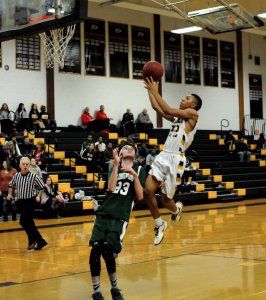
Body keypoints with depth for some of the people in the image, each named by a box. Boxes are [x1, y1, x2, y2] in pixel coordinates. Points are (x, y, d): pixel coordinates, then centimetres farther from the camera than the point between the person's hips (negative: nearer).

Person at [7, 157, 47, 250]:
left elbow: (42, 187, 2)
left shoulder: (34, 176, -9)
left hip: (31, 201, -6)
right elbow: (11, 185, 22)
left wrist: (38, 196, -11)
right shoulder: (16, 176, 4)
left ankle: (32, 240, -6)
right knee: (29, 223, 9)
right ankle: (41, 242, 18)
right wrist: (10, 194, 7)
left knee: (23, 221, -20)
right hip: (21, 201, 6)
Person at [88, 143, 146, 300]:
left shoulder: (139, 170, 12)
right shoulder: (114, 168, 17)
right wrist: (116, 164, -7)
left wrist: (135, 175, -9)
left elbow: (140, 196, 2)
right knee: (96, 249, -14)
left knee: (107, 251, -18)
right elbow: (111, 188, -4)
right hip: (103, 214, 3)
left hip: (120, 217, -2)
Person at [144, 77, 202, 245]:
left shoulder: (193, 114, -3)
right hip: (163, 157, 7)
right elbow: (157, 107, 23)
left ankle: (177, 209, 37)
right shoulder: (177, 116, 21)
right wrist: (150, 90, 17)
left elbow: (167, 110, -13)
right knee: (148, 191, -9)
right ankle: (159, 224, 12)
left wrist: (155, 91, -9)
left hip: (176, 160, -7)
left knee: (166, 200, -1)